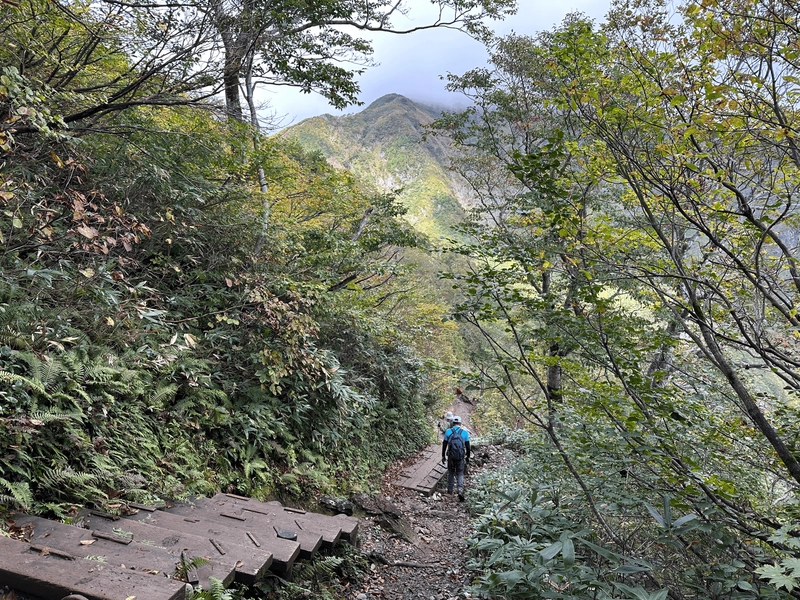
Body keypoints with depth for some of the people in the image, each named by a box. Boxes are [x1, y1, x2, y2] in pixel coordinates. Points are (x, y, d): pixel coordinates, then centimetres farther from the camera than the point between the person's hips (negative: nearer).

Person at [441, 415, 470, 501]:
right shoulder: (465, 432, -2)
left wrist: (443, 456, 9)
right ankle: (460, 491, -8)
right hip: (461, 457, 0)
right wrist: (468, 457, 12)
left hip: (451, 456, 0)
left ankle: (450, 490, 29)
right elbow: (467, 446, 1)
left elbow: (444, 445, 0)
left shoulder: (448, 432, -2)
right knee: (460, 474, 11)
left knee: (451, 472, 21)